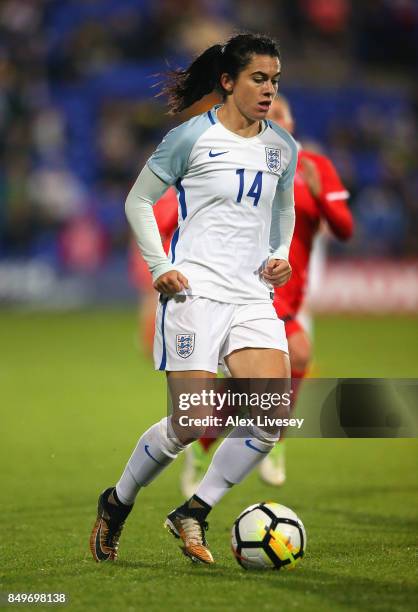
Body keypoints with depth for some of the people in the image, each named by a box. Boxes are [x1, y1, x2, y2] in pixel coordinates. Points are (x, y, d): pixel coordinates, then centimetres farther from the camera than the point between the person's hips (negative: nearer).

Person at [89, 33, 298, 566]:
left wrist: (280, 254, 10)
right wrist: (160, 267, -6)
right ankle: (116, 504, 18)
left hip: (254, 298, 5)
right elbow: (138, 201, 2)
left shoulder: (282, 148, 10)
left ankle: (193, 514, 3)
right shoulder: (192, 137, -6)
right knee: (192, 425, -9)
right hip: (195, 293, -5)